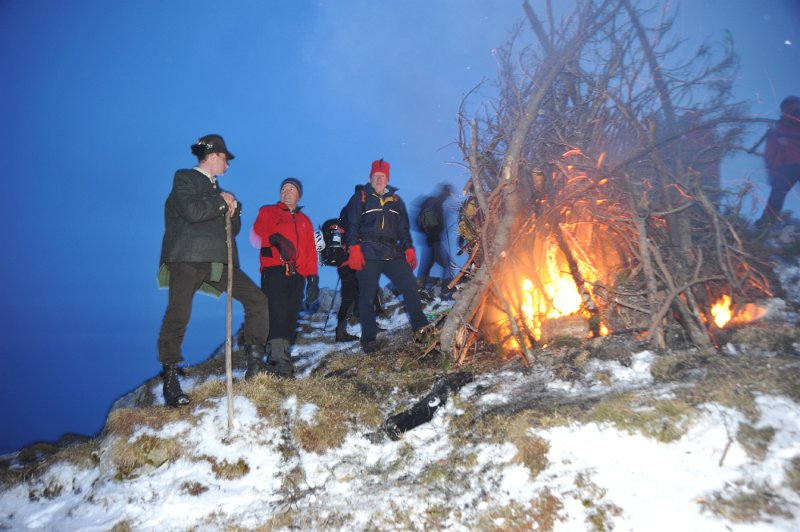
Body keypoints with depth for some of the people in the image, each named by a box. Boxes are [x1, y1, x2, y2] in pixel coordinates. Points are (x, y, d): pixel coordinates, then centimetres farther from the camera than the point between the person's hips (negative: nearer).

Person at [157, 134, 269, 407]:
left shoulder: (217, 190, 26)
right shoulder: (184, 178, 4)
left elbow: (234, 228, 24)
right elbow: (192, 211, -15)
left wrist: (233, 208, 5)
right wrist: (222, 201, -2)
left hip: (217, 261, 7)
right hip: (187, 259, -7)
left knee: (257, 299, -3)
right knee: (178, 315, -11)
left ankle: (255, 361, 4)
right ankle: (170, 379, 0)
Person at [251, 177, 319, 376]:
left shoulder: (305, 221, 29)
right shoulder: (268, 212, 17)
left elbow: (311, 252, 22)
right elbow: (257, 233, -5)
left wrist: (313, 278, 10)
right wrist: (276, 239, -25)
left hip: (297, 276, 5)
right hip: (274, 271, -4)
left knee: (290, 319, -1)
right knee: (277, 315, -18)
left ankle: (282, 358, 1)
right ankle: (280, 360, -24)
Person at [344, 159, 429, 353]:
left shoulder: (396, 200, 18)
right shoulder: (360, 198, 6)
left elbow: (403, 229, 19)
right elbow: (351, 225, -1)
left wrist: (409, 249, 8)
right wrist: (354, 249, -13)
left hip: (393, 253, 4)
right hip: (368, 255, -3)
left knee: (410, 286, -6)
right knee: (367, 297, -1)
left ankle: (420, 327, 4)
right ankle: (369, 339, 7)